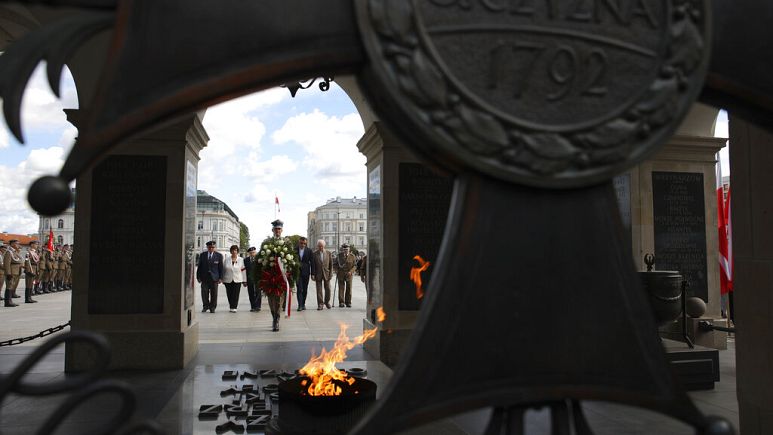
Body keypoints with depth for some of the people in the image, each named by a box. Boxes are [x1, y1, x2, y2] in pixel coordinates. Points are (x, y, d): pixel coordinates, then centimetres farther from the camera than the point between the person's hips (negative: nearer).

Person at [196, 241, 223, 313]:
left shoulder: (219, 255, 2)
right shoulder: (202, 255, 7)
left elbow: (221, 268, 2)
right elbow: (199, 267, 8)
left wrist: (220, 278, -4)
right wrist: (198, 277, 3)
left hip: (214, 277, -1)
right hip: (204, 277, 1)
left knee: (214, 294, 2)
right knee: (204, 293, 1)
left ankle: (212, 307, 13)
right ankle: (205, 306, 16)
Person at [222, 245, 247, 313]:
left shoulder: (241, 260, 4)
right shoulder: (227, 260, 7)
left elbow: (243, 271, 4)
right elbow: (224, 270, 12)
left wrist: (244, 281, 1)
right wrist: (223, 279, 11)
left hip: (237, 280, -1)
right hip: (228, 280, 2)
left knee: (235, 295, -8)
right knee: (229, 295, 4)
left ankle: (234, 307, -6)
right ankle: (231, 307, 18)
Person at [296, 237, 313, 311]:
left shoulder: (309, 251, 1)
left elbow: (312, 262, 2)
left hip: (306, 272, 1)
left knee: (305, 289, 8)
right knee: (299, 289, -8)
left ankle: (303, 304, 21)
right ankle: (300, 305, -10)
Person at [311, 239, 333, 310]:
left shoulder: (328, 253, 4)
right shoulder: (314, 254, -1)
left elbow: (331, 264, 6)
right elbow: (312, 265, 0)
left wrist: (331, 274, -1)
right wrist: (313, 274, -6)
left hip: (326, 274, 1)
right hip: (318, 274, -1)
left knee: (328, 289, 4)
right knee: (319, 290, -1)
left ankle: (327, 302, 24)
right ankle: (320, 304, 5)